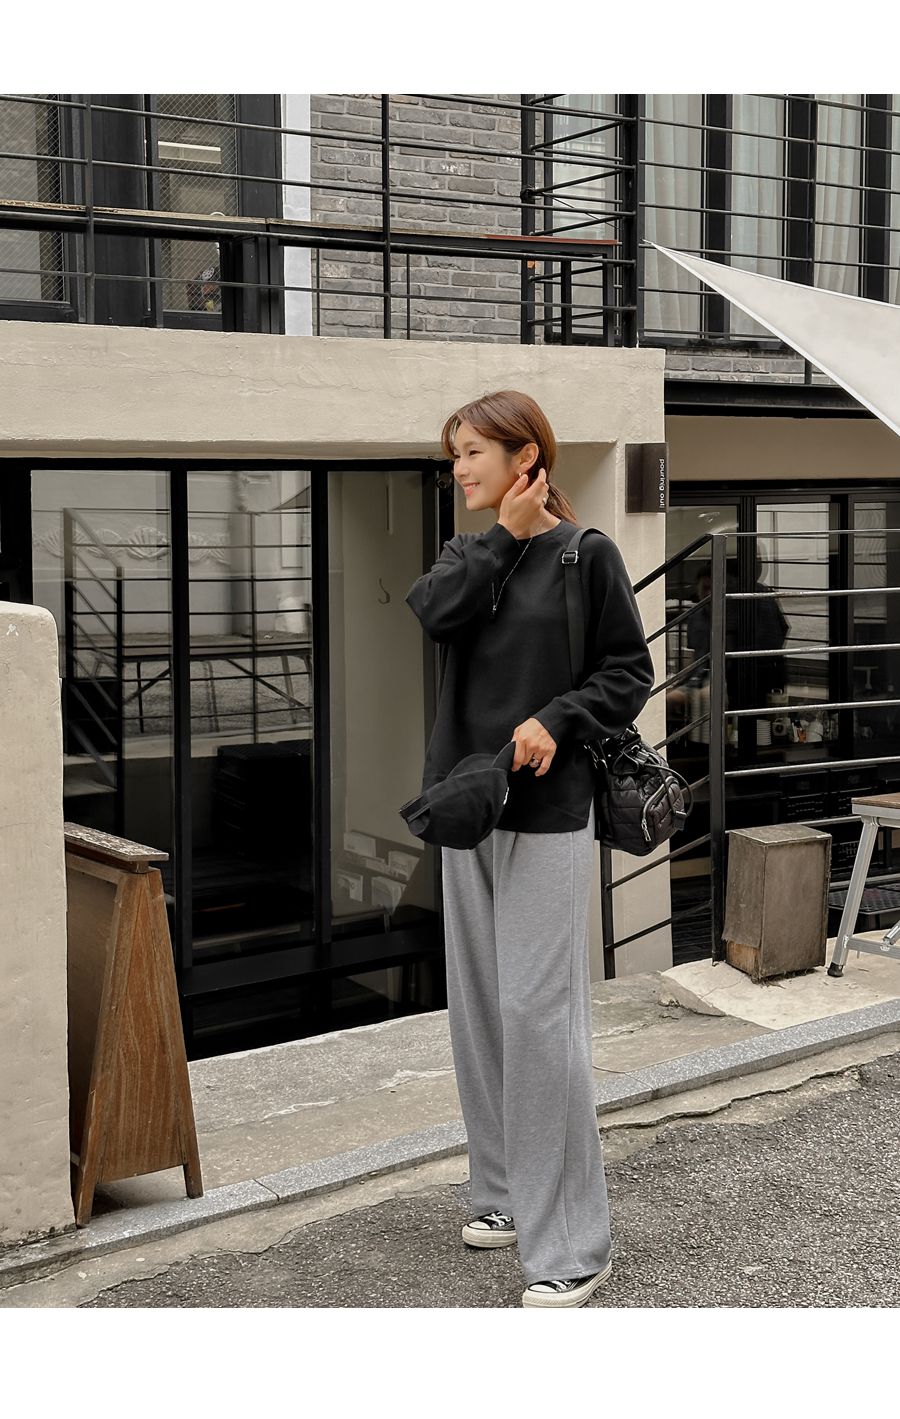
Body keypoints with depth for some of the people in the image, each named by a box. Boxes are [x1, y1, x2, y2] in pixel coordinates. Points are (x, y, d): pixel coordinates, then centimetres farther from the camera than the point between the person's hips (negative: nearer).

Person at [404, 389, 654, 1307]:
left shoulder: (585, 554, -3)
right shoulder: (468, 552, 12)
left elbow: (629, 672, -3)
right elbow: (435, 612, -9)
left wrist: (556, 720, -16)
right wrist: (504, 534, -7)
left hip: (545, 810, -6)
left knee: (536, 1011, -9)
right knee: (479, 1008, 11)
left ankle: (572, 1242, 0)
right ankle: (508, 1195, 26)